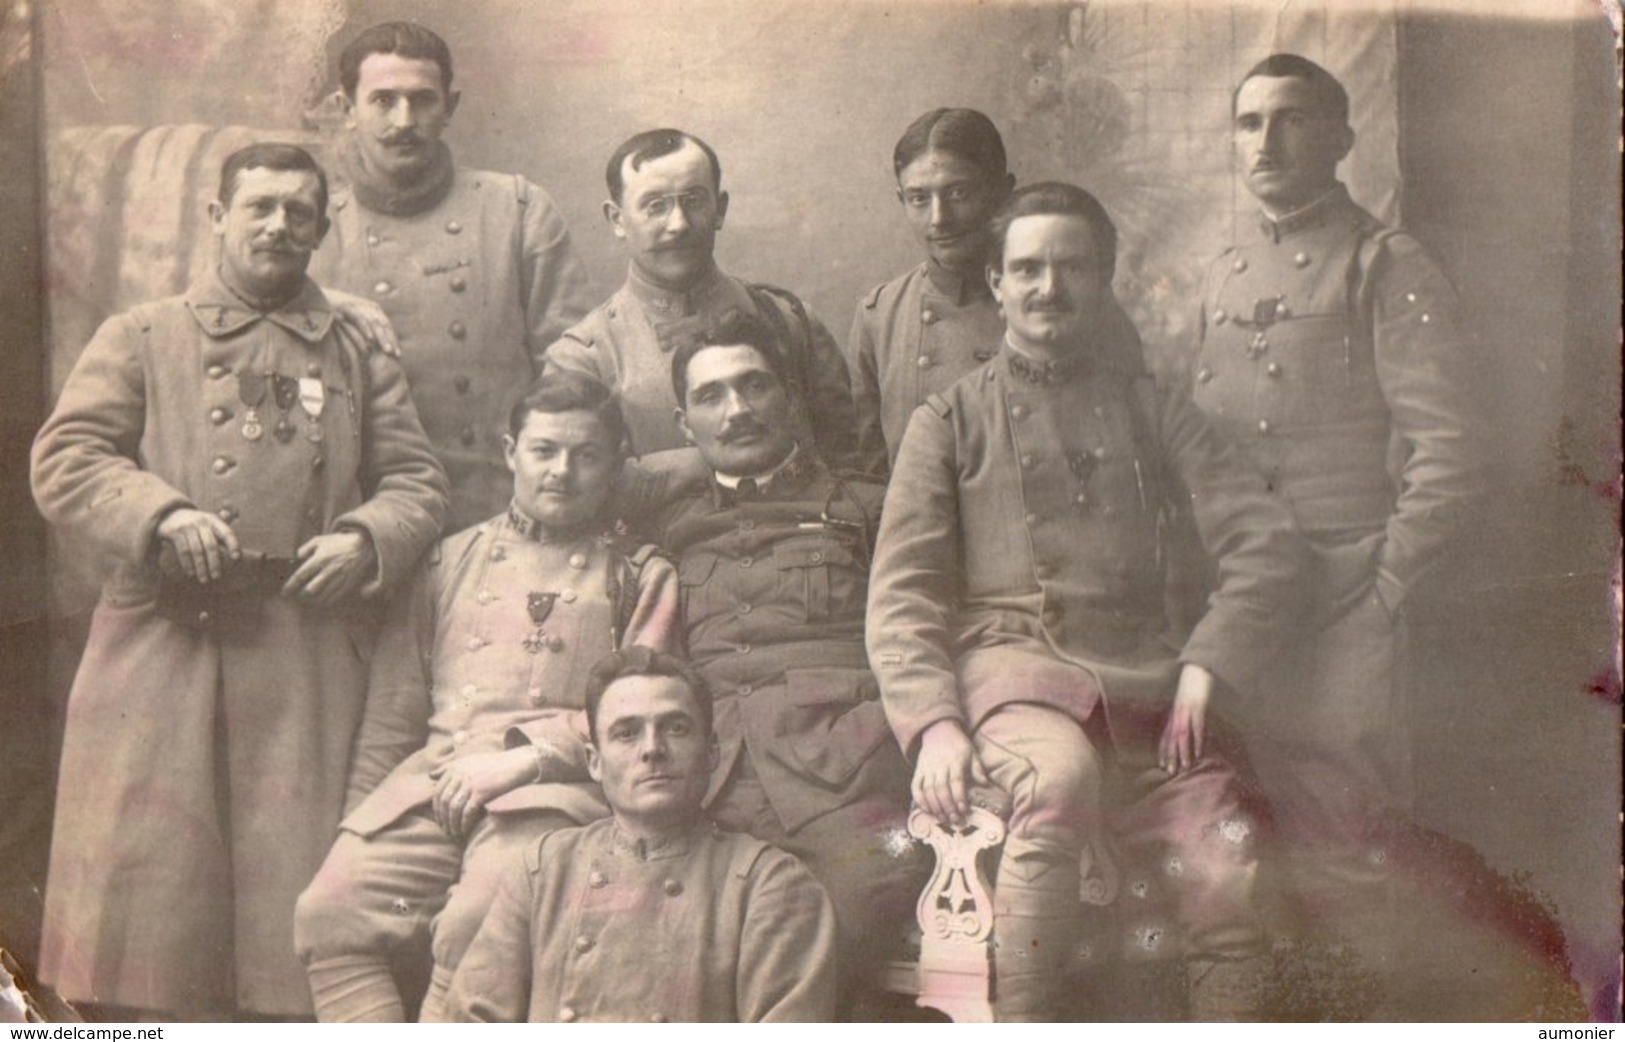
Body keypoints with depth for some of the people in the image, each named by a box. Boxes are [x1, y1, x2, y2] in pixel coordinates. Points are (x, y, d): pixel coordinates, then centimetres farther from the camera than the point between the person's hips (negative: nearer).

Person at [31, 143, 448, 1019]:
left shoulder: (360, 356, 20)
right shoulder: (141, 338, 16)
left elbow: (418, 483, 16)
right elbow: (64, 460, 6)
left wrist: (365, 538, -6)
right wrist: (162, 514, -12)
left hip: (309, 652, 1)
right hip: (163, 642, -1)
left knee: (295, 865, -1)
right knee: (150, 864, -3)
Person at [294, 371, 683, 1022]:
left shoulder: (643, 576, 15)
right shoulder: (453, 560, 23)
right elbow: (392, 711, 20)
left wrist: (520, 758, -11)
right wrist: (359, 819, 9)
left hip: (554, 783, -3)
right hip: (432, 774, 4)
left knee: (476, 924, -32)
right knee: (330, 910, -21)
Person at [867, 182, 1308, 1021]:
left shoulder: (1151, 410, 21)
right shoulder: (951, 421, 16)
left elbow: (1265, 542, 11)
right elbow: (901, 595, 7)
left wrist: (1207, 668, -5)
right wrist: (932, 722, -11)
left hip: (1138, 669, 2)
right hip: (1007, 655, -2)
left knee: (1231, 875, -21)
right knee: (1060, 777, -36)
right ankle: (1019, 1021, -28)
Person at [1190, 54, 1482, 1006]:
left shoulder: (1390, 269, -3)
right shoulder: (1225, 279, 16)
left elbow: (1448, 456, -9)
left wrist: (1382, 593, -12)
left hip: (1346, 591, -6)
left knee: (1334, 845, -2)